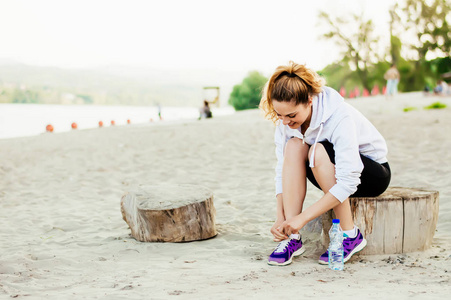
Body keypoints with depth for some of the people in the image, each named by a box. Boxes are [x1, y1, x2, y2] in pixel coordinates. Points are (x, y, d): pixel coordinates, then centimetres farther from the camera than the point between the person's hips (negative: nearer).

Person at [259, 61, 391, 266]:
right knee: (293, 146, -24)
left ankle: (351, 235, -23)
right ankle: (292, 238, -25)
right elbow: (283, 169, -10)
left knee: (318, 152, -34)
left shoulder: (339, 117, -32)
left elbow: (348, 182, -36)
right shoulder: (286, 120, -14)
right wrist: (280, 218, -22)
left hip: (374, 173, -5)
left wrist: (303, 217, -37)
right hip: (332, 172, 6)